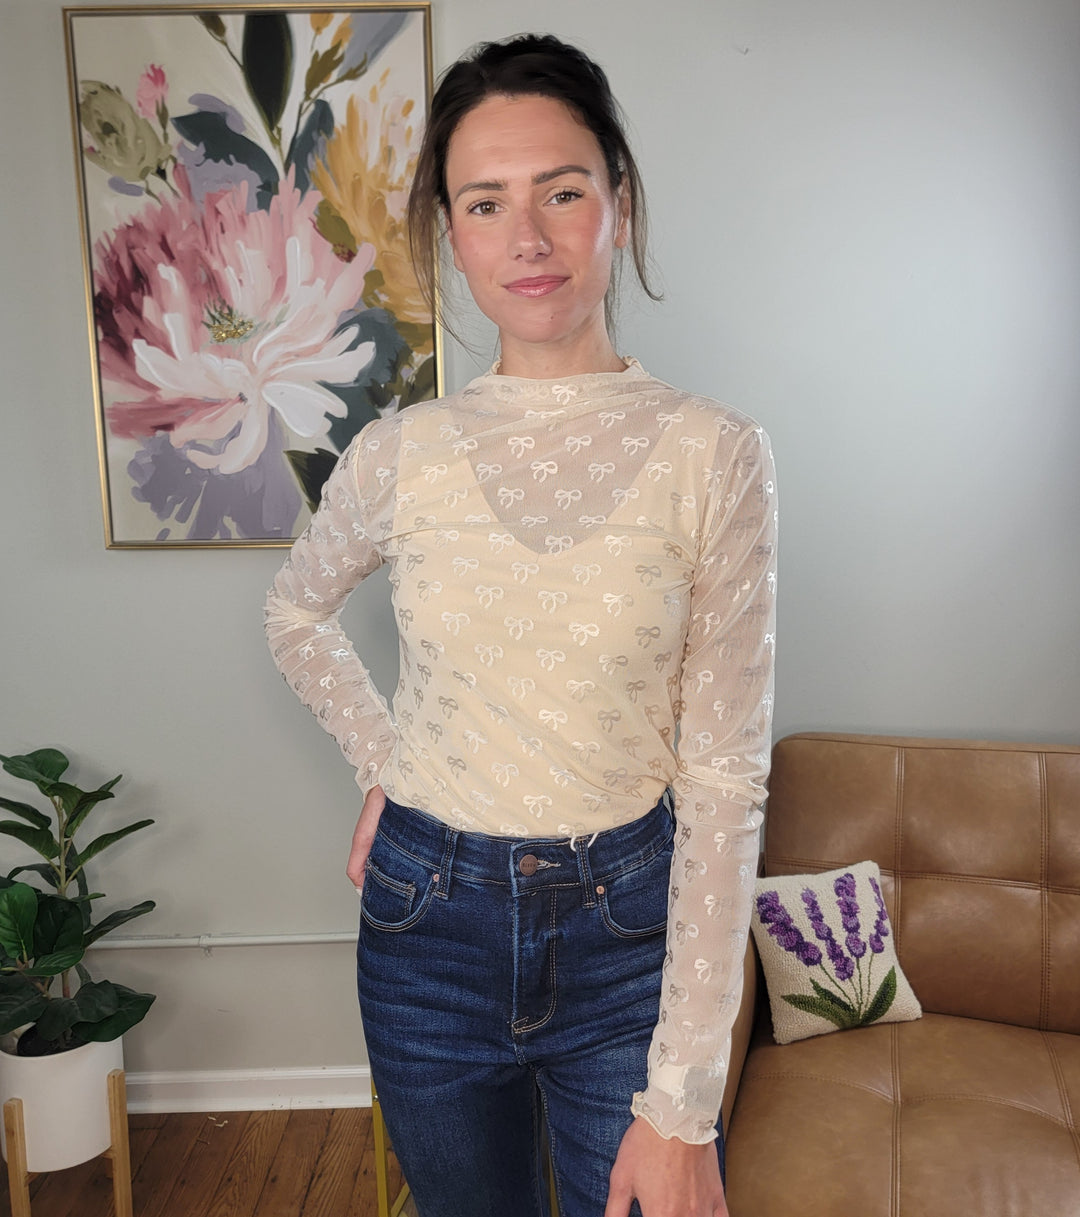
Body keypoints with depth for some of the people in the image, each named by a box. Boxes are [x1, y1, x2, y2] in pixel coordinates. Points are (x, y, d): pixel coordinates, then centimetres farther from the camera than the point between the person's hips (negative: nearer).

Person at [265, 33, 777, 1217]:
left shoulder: (713, 454, -12)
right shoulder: (402, 453, -6)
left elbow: (724, 781, -13)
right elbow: (295, 610, 16)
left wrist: (682, 1103, -13)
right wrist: (381, 761, 5)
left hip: (630, 929, -2)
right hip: (429, 921, 3)